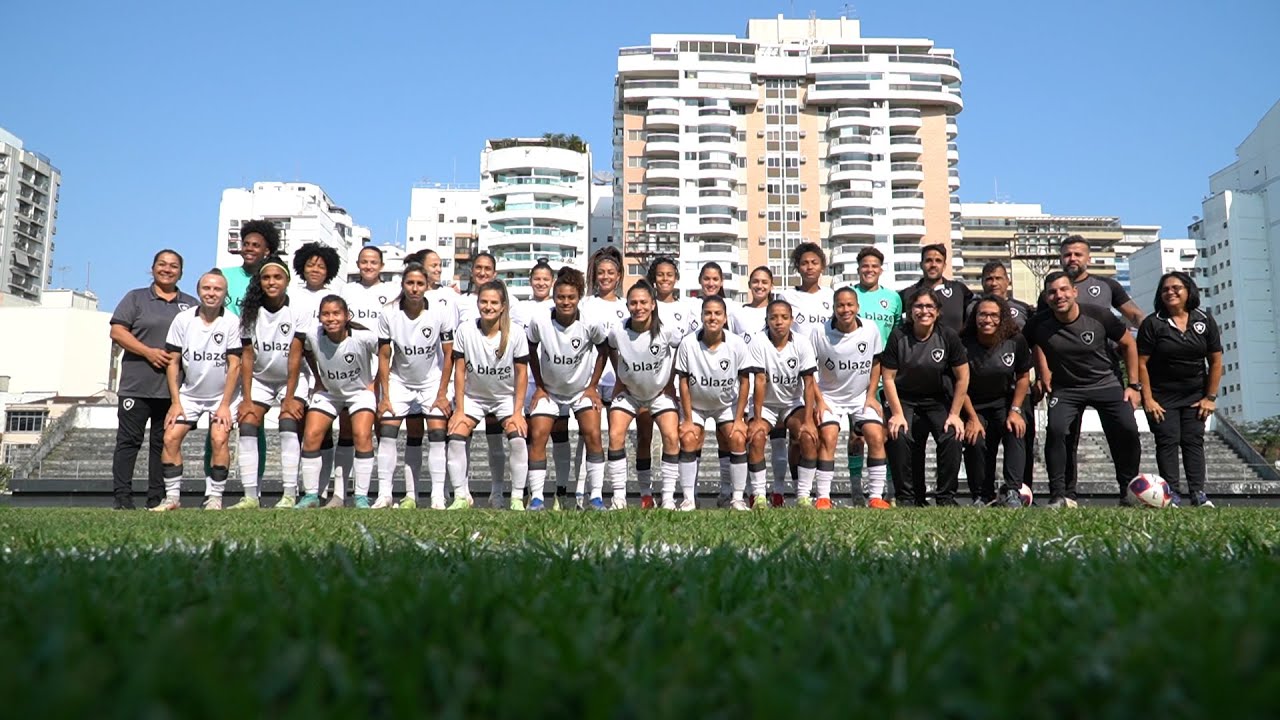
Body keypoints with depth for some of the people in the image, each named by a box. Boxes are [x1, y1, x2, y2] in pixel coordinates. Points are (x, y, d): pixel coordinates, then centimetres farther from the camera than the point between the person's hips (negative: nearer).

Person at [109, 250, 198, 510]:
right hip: (137, 385, -2)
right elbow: (117, 332, -1)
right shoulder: (136, 298, 9)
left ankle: (157, 499, 9)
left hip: (174, 388, 2)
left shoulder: (191, 304, 16)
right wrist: (149, 352, -12)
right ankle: (122, 497, 0)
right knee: (129, 440, -2)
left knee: (164, 443, 5)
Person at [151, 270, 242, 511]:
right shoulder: (182, 320, -5)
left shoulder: (232, 322, -12)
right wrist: (176, 402, -5)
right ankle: (172, 496, 3)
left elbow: (234, 365, -11)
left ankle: (214, 498, -7)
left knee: (219, 440, -17)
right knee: (170, 438, -8)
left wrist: (225, 405, -13)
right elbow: (173, 362, -1)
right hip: (188, 393, 3)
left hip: (222, 394, -3)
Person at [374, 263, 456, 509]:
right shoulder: (388, 314, -13)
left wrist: (442, 394, -10)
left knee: (437, 434, -12)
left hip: (432, 381, -1)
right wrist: (385, 396, -9)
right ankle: (384, 494, 0)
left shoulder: (441, 314, -15)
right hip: (399, 381, 1)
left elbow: (448, 355, -8)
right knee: (387, 433, -8)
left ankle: (438, 496, -6)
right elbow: (384, 357, -7)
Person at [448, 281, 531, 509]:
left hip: (506, 397, -1)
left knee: (518, 439, -21)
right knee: (455, 438, -16)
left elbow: (521, 373, -10)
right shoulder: (465, 331, -14)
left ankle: (517, 498, -8)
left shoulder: (516, 333, -16)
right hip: (473, 396, 1)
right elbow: (460, 371, -8)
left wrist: (517, 412, -13)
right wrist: (459, 409, -9)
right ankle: (461, 496, -2)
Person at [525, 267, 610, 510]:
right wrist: (539, 386, -1)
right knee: (537, 436, -9)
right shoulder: (539, 322, -19)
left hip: (582, 389, -1)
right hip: (549, 390, 1)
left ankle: (596, 497, -4)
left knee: (593, 435, -13)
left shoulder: (590, 324, -20)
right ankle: (536, 498, -1)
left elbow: (603, 350, -2)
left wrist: (593, 386, -3)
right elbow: (531, 350, -1)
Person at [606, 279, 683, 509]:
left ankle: (668, 498, -5)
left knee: (671, 437, -16)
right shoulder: (617, 332, -20)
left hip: (661, 392, -1)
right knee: (615, 436, -14)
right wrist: (620, 377, 3)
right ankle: (619, 498, -4)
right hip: (628, 392, 1)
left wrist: (670, 380, -3)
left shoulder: (667, 331, -23)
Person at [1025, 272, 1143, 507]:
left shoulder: (1098, 316, -13)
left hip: (1105, 383, 0)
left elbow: (1128, 344, 1)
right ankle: (1060, 495, -15)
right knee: (1055, 430, -24)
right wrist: (1045, 381, -7)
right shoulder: (1040, 325, -13)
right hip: (1065, 388, 0)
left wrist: (1134, 385, 1)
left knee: (1127, 430, -18)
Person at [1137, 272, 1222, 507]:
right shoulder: (1153, 323, -8)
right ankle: (1171, 494, -6)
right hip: (1161, 397, -2)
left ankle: (1198, 493, -2)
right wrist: (1148, 399, -13)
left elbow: (1216, 361, 4)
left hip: (1194, 396, 2)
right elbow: (1142, 363, -9)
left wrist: (1210, 397, -1)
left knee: (1194, 440, -1)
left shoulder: (1205, 320, 1)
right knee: (1167, 441, -6)